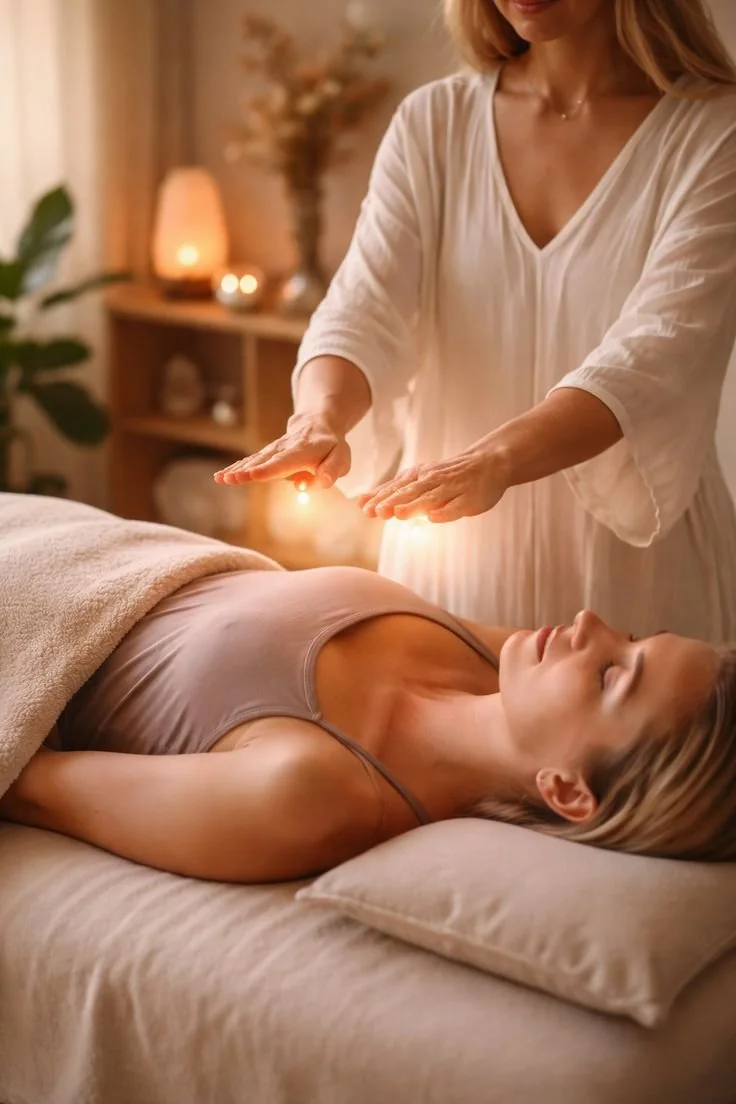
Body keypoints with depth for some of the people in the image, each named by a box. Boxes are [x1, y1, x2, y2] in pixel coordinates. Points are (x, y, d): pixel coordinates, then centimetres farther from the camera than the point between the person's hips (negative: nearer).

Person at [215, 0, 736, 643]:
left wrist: (494, 460, -37)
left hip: (634, 572, -2)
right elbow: (364, 312, -8)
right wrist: (320, 418, -30)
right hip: (450, 560, 3)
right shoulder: (432, 123, 3)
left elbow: (655, 355, -21)